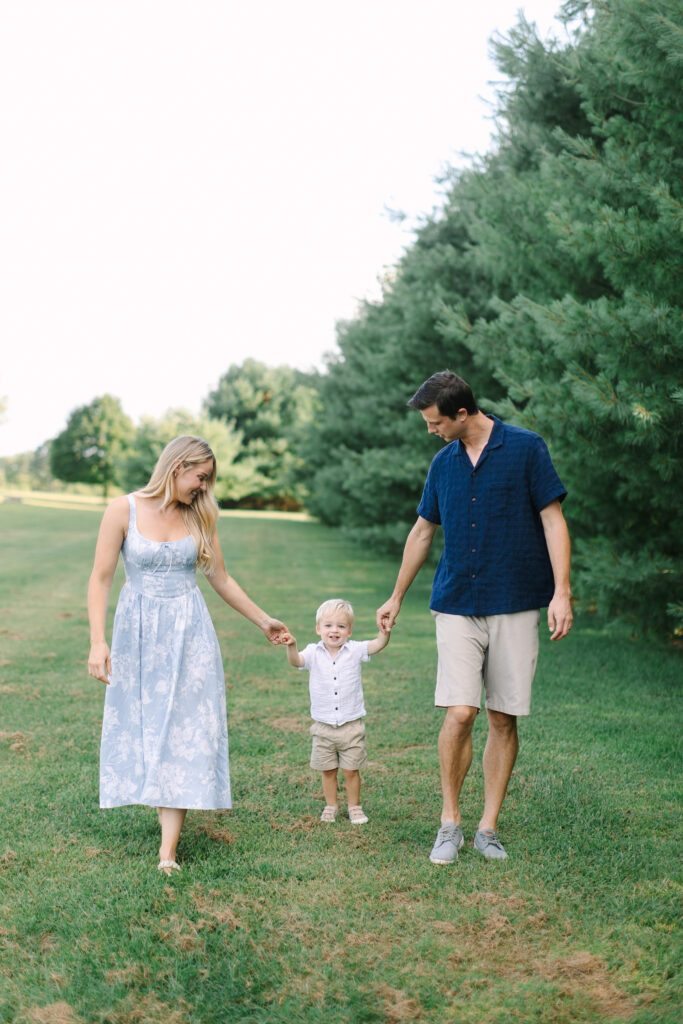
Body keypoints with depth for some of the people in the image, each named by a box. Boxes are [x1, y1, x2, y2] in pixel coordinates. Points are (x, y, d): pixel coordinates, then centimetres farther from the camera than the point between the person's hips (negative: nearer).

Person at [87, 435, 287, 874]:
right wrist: (98, 642, -14)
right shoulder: (124, 510, -6)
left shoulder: (200, 516, 3)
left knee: (184, 728, -6)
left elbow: (222, 580, 13)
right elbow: (101, 579, -6)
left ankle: (168, 848, -8)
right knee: (141, 724, 6)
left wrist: (264, 621, 18)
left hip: (189, 634, 1)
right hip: (138, 631, -1)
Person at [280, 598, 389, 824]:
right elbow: (296, 661, -21)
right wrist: (291, 646, -42)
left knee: (351, 770, 7)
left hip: (351, 726, -1)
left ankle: (354, 806, 24)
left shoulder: (354, 650, -4)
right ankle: (331, 806, 28)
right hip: (324, 727, 1)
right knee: (328, 771, 12)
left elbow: (378, 644, -14)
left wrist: (385, 630, -34)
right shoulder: (314, 653, -4)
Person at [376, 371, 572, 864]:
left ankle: (489, 827, 13)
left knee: (504, 719, 2)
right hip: (458, 606, 2)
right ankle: (450, 823, 5)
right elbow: (423, 531, 21)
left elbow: (553, 520, -3)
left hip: (515, 606, -2)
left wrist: (561, 592, -12)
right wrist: (397, 598, 27)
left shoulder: (527, 448, -2)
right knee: (460, 713, -9)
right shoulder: (444, 462, 11)